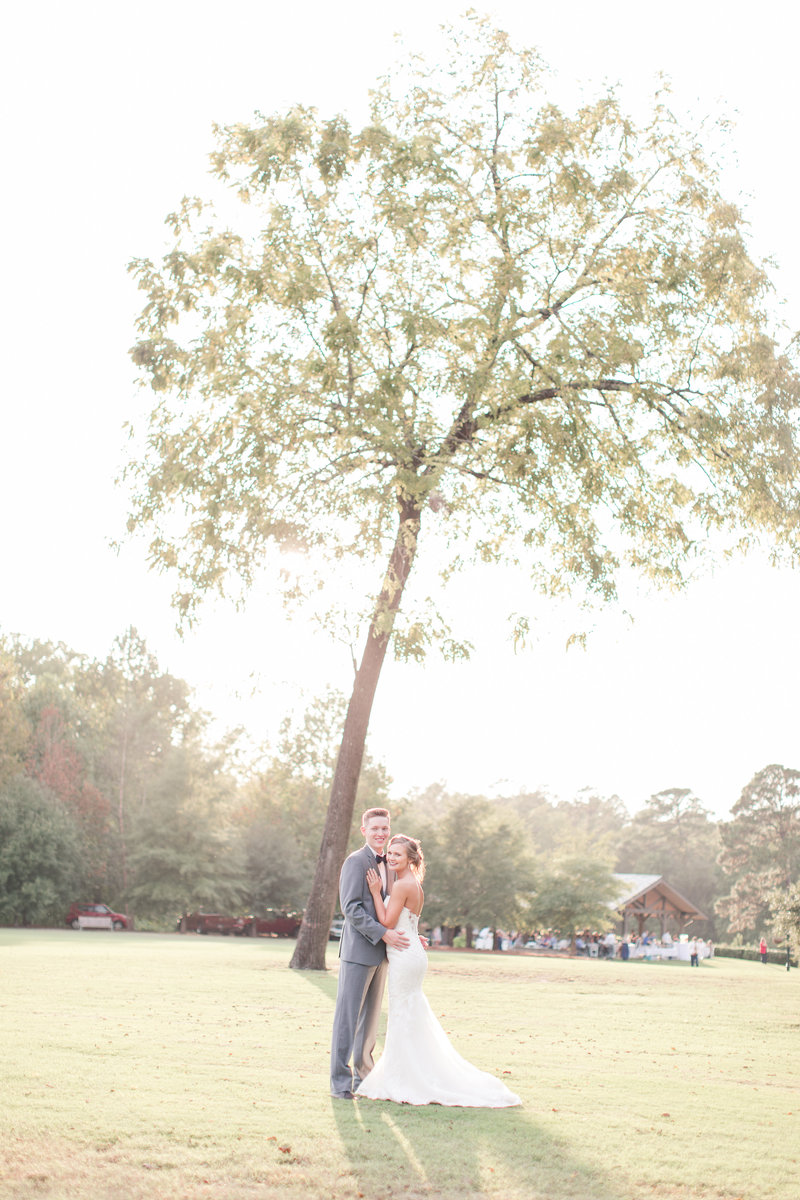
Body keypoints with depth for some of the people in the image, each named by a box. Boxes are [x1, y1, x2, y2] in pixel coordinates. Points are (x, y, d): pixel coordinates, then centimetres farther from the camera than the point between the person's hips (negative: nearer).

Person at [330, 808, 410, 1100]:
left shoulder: (387, 865, 17)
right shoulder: (356, 862, -9)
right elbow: (351, 908, -17)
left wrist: (409, 936, 12)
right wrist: (384, 933, -22)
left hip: (381, 953, 8)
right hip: (358, 951, -8)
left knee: (370, 1018, 13)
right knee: (347, 1017, -4)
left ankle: (363, 1076, 22)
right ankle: (340, 1081, 2)